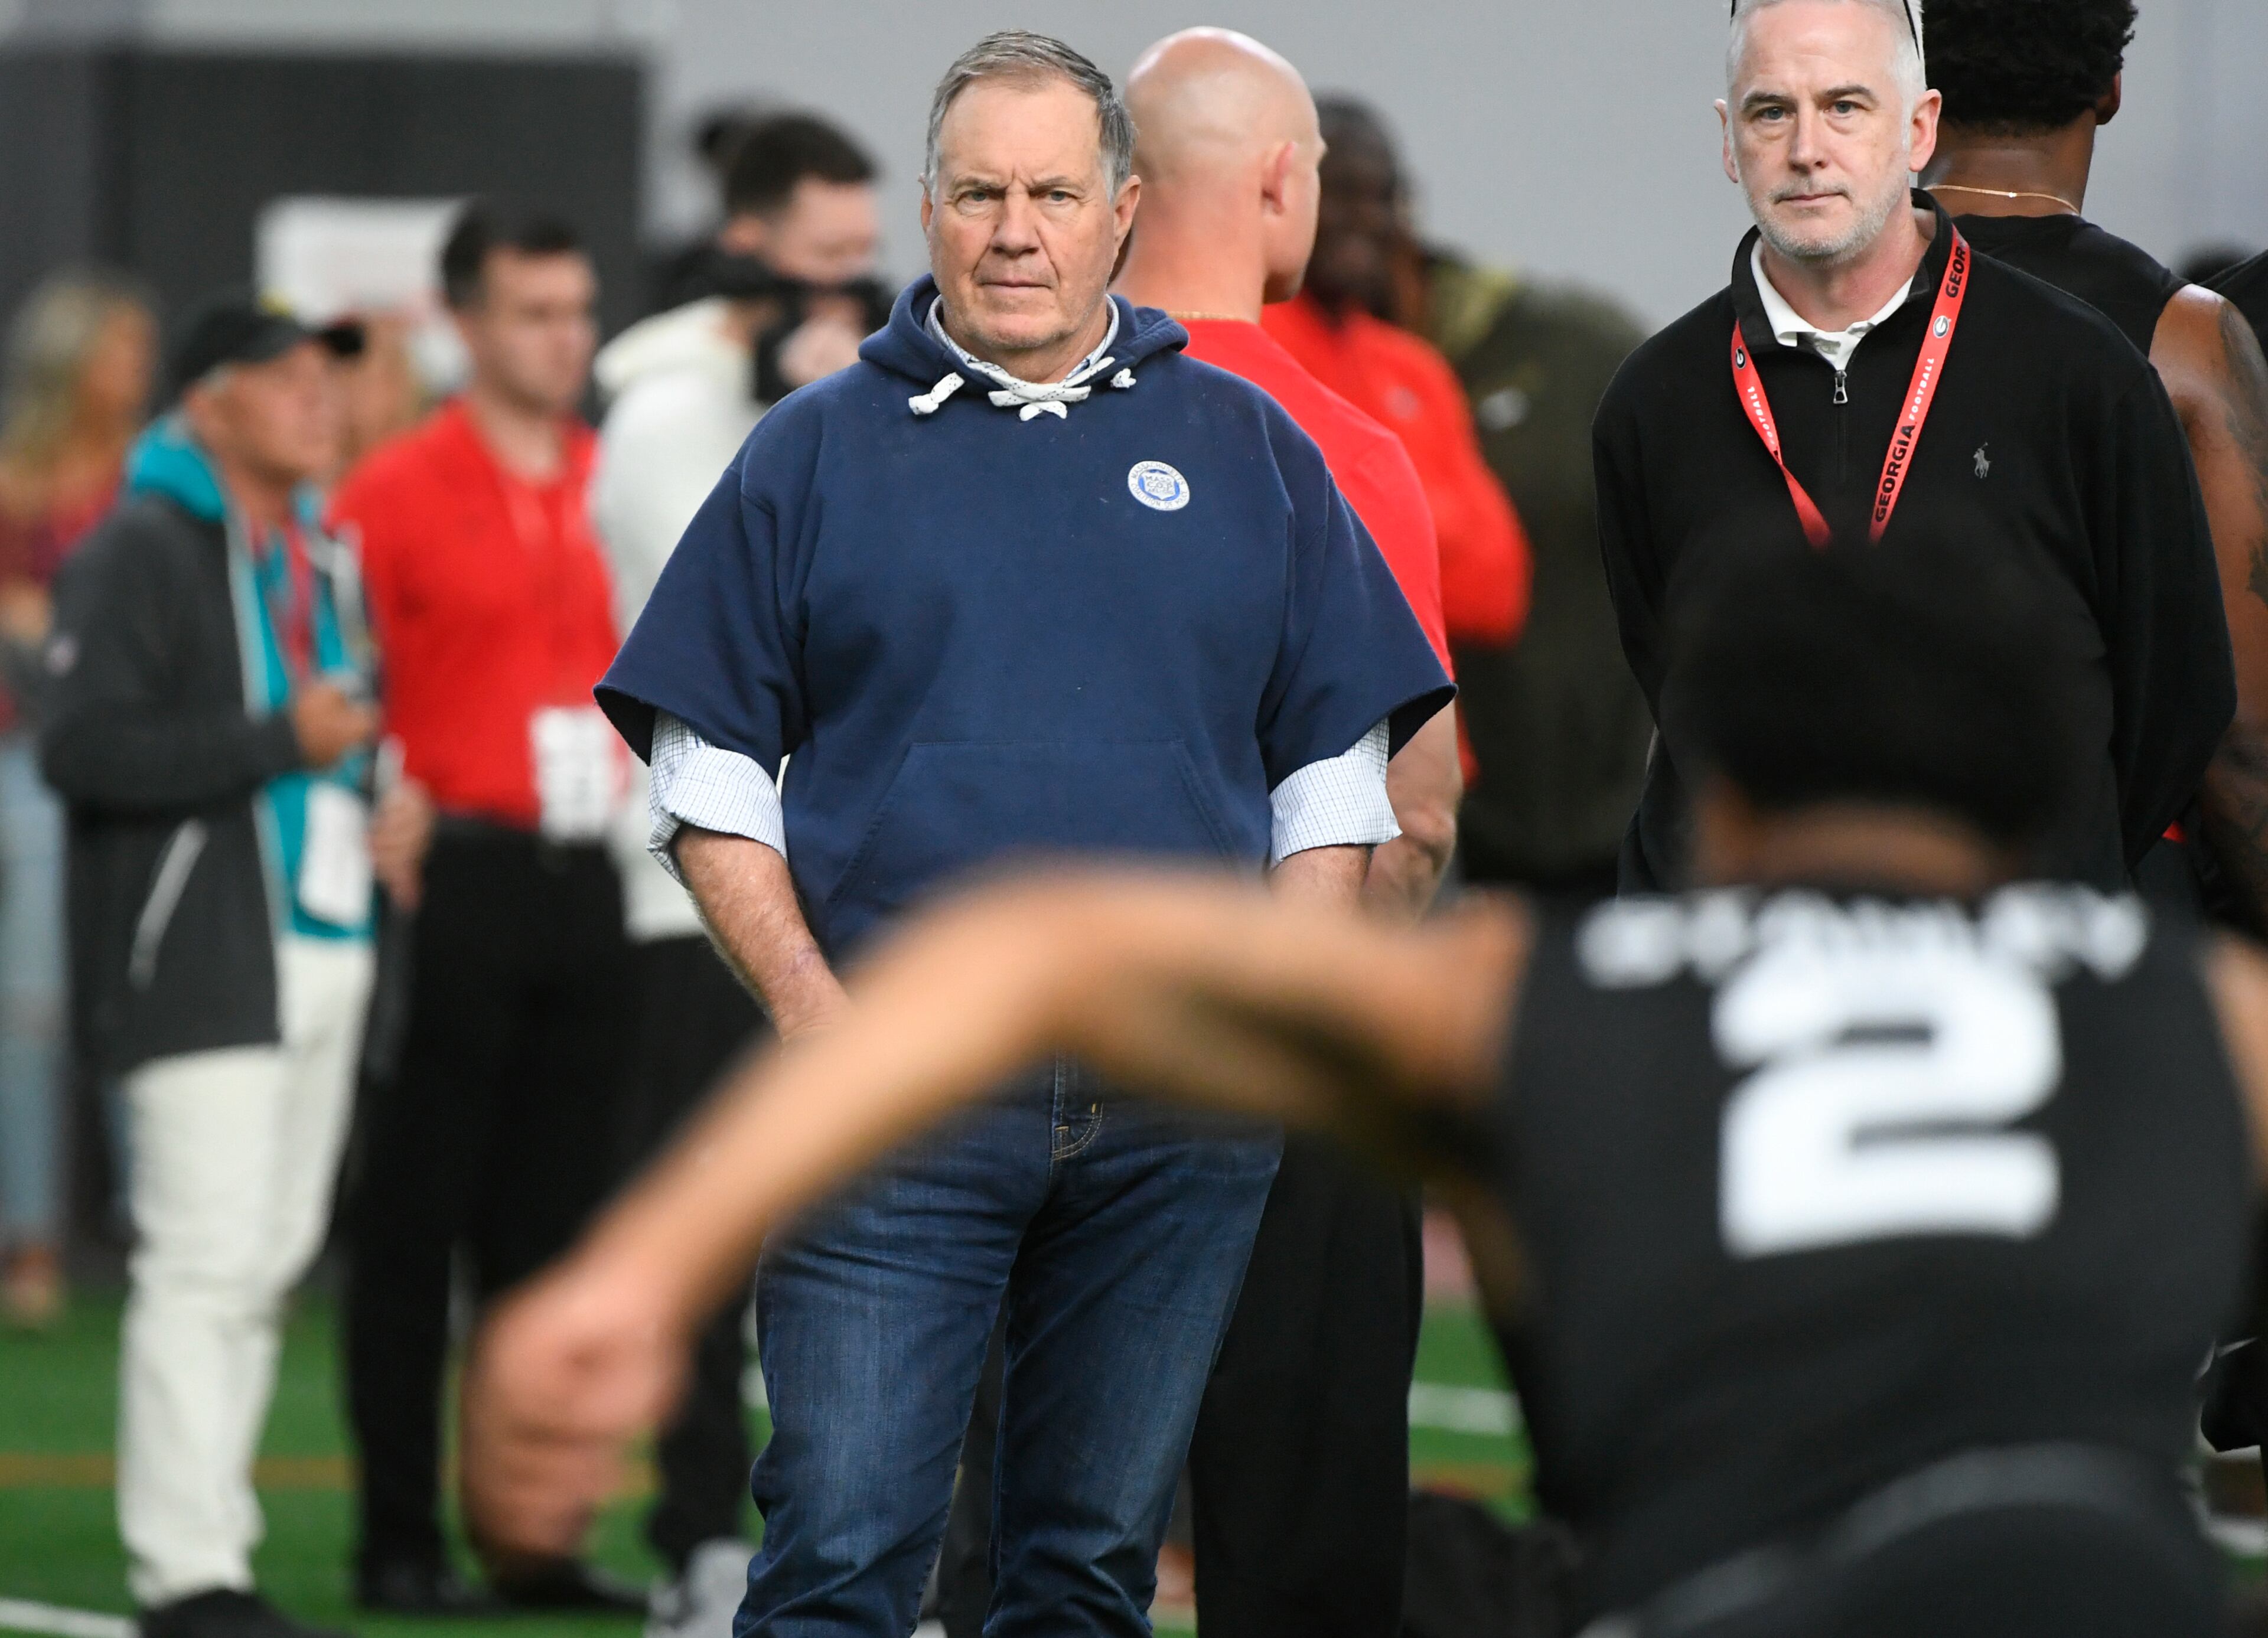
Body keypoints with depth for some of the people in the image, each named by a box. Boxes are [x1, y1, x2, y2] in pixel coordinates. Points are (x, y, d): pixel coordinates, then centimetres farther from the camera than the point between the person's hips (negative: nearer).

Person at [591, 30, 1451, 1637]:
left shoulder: (1245, 449, 11)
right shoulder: (818, 450, 7)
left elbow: (1334, 779, 13)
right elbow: (711, 779, 6)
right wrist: (812, 1008, -7)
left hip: (1180, 1111, 2)